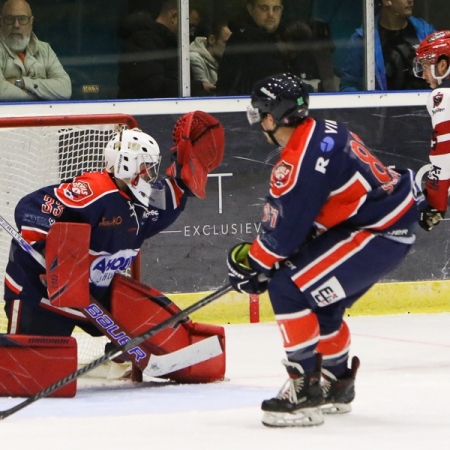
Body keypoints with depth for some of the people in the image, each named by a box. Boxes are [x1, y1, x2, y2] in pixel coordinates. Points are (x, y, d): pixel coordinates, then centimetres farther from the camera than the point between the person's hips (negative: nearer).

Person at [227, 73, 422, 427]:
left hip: (378, 235, -10)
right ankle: (337, 386, 38)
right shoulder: (325, 132, 10)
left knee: (287, 289, -12)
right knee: (319, 302, 22)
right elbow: (300, 216, 20)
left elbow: (283, 234, -15)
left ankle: (305, 392, -9)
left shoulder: (297, 164, -20)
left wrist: (250, 263, 2)